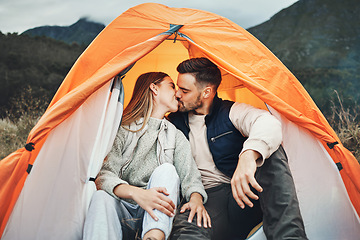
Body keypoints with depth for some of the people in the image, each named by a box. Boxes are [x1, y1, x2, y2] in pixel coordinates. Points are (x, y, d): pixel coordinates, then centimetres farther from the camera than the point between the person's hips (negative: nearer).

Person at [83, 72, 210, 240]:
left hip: (157, 217, 2)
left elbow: (190, 176, 4)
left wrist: (196, 199, -21)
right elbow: (104, 174, -11)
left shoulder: (176, 136, 13)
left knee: (167, 169, -25)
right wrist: (136, 193, -31)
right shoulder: (124, 129, 1)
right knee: (102, 197, -33)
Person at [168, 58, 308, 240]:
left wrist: (248, 156, -45)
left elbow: (268, 124, -23)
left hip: (244, 197, 1)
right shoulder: (175, 124, 11)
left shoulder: (232, 112, 0)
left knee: (271, 152, -31)